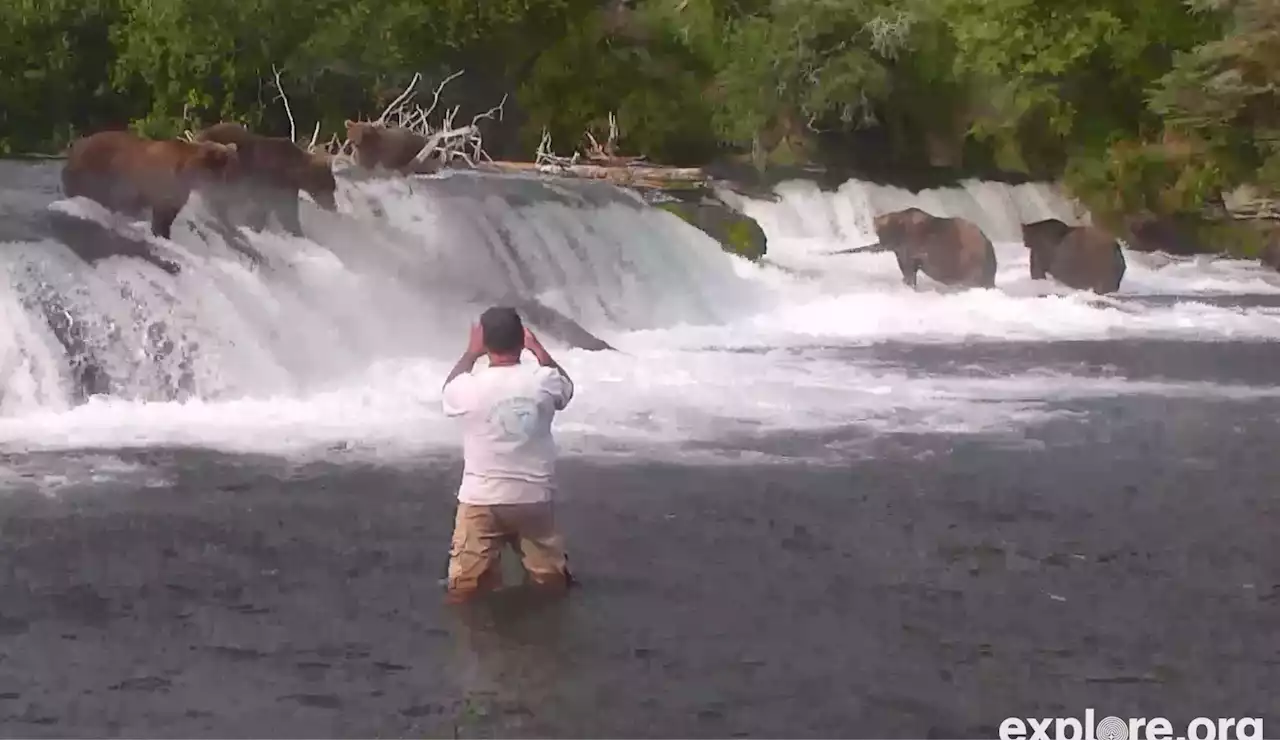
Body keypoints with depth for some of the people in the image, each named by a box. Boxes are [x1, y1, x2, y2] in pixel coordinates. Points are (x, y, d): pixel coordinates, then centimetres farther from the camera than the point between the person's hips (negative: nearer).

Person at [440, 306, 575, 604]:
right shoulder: (542, 381, -11)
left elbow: (448, 395, 12)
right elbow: (566, 388, 16)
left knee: (464, 589, 6)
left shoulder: (471, 386, -15)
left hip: (481, 500, -2)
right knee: (553, 582, 16)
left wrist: (470, 353, 18)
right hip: (534, 498, 2)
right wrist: (538, 349, 23)